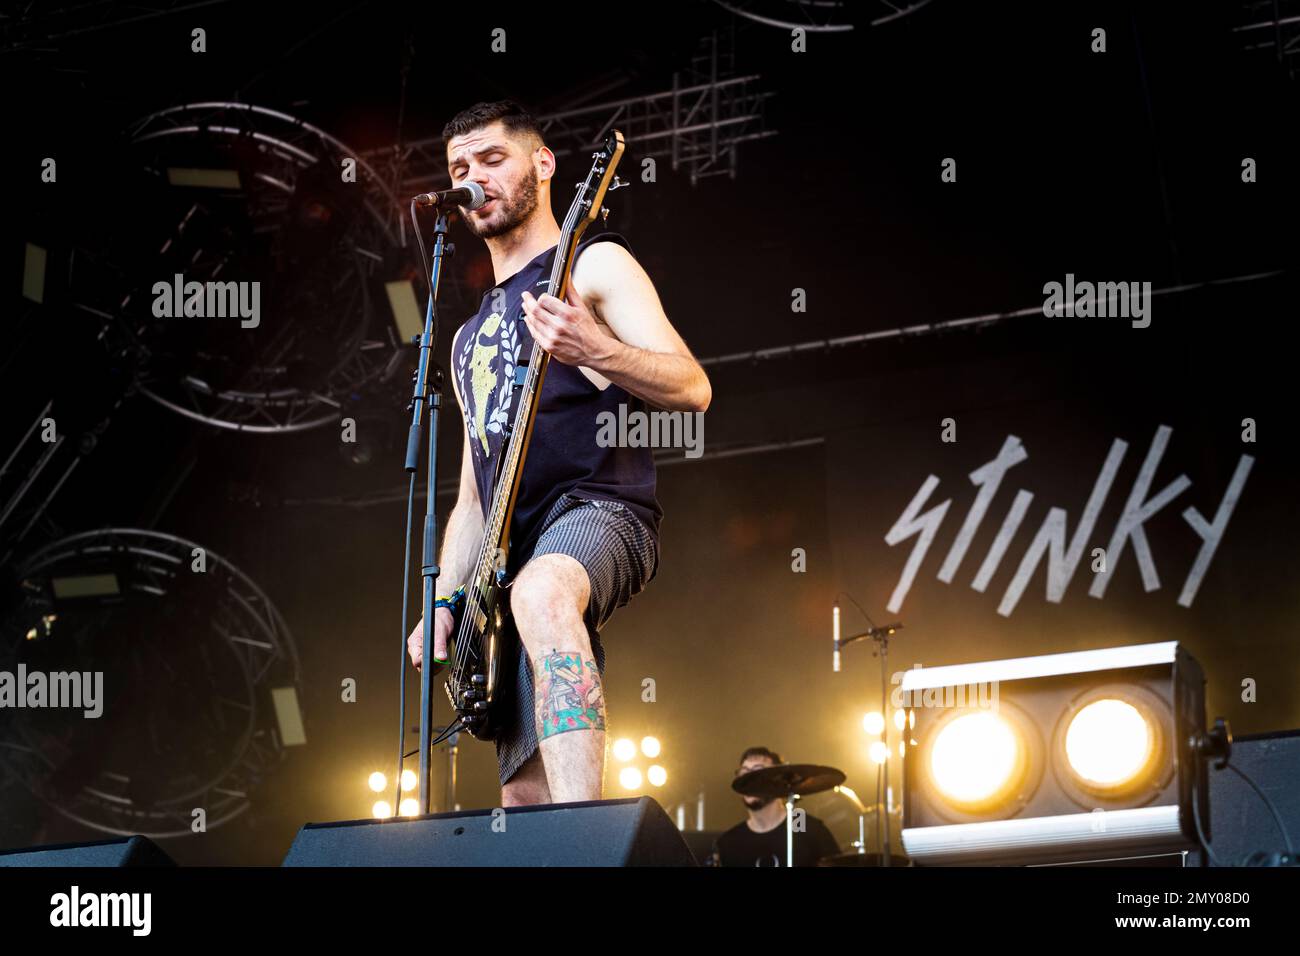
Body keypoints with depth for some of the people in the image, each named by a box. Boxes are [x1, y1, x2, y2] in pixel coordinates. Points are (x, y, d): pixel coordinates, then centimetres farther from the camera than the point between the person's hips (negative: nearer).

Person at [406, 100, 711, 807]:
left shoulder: (594, 265, 8)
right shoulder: (471, 338, 29)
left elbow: (692, 389, -6)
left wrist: (595, 351, -25)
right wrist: (441, 608, 14)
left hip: (601, 512, -8)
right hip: (513, 564, 8)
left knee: (540, 593, -42)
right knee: (524, 795, -5)